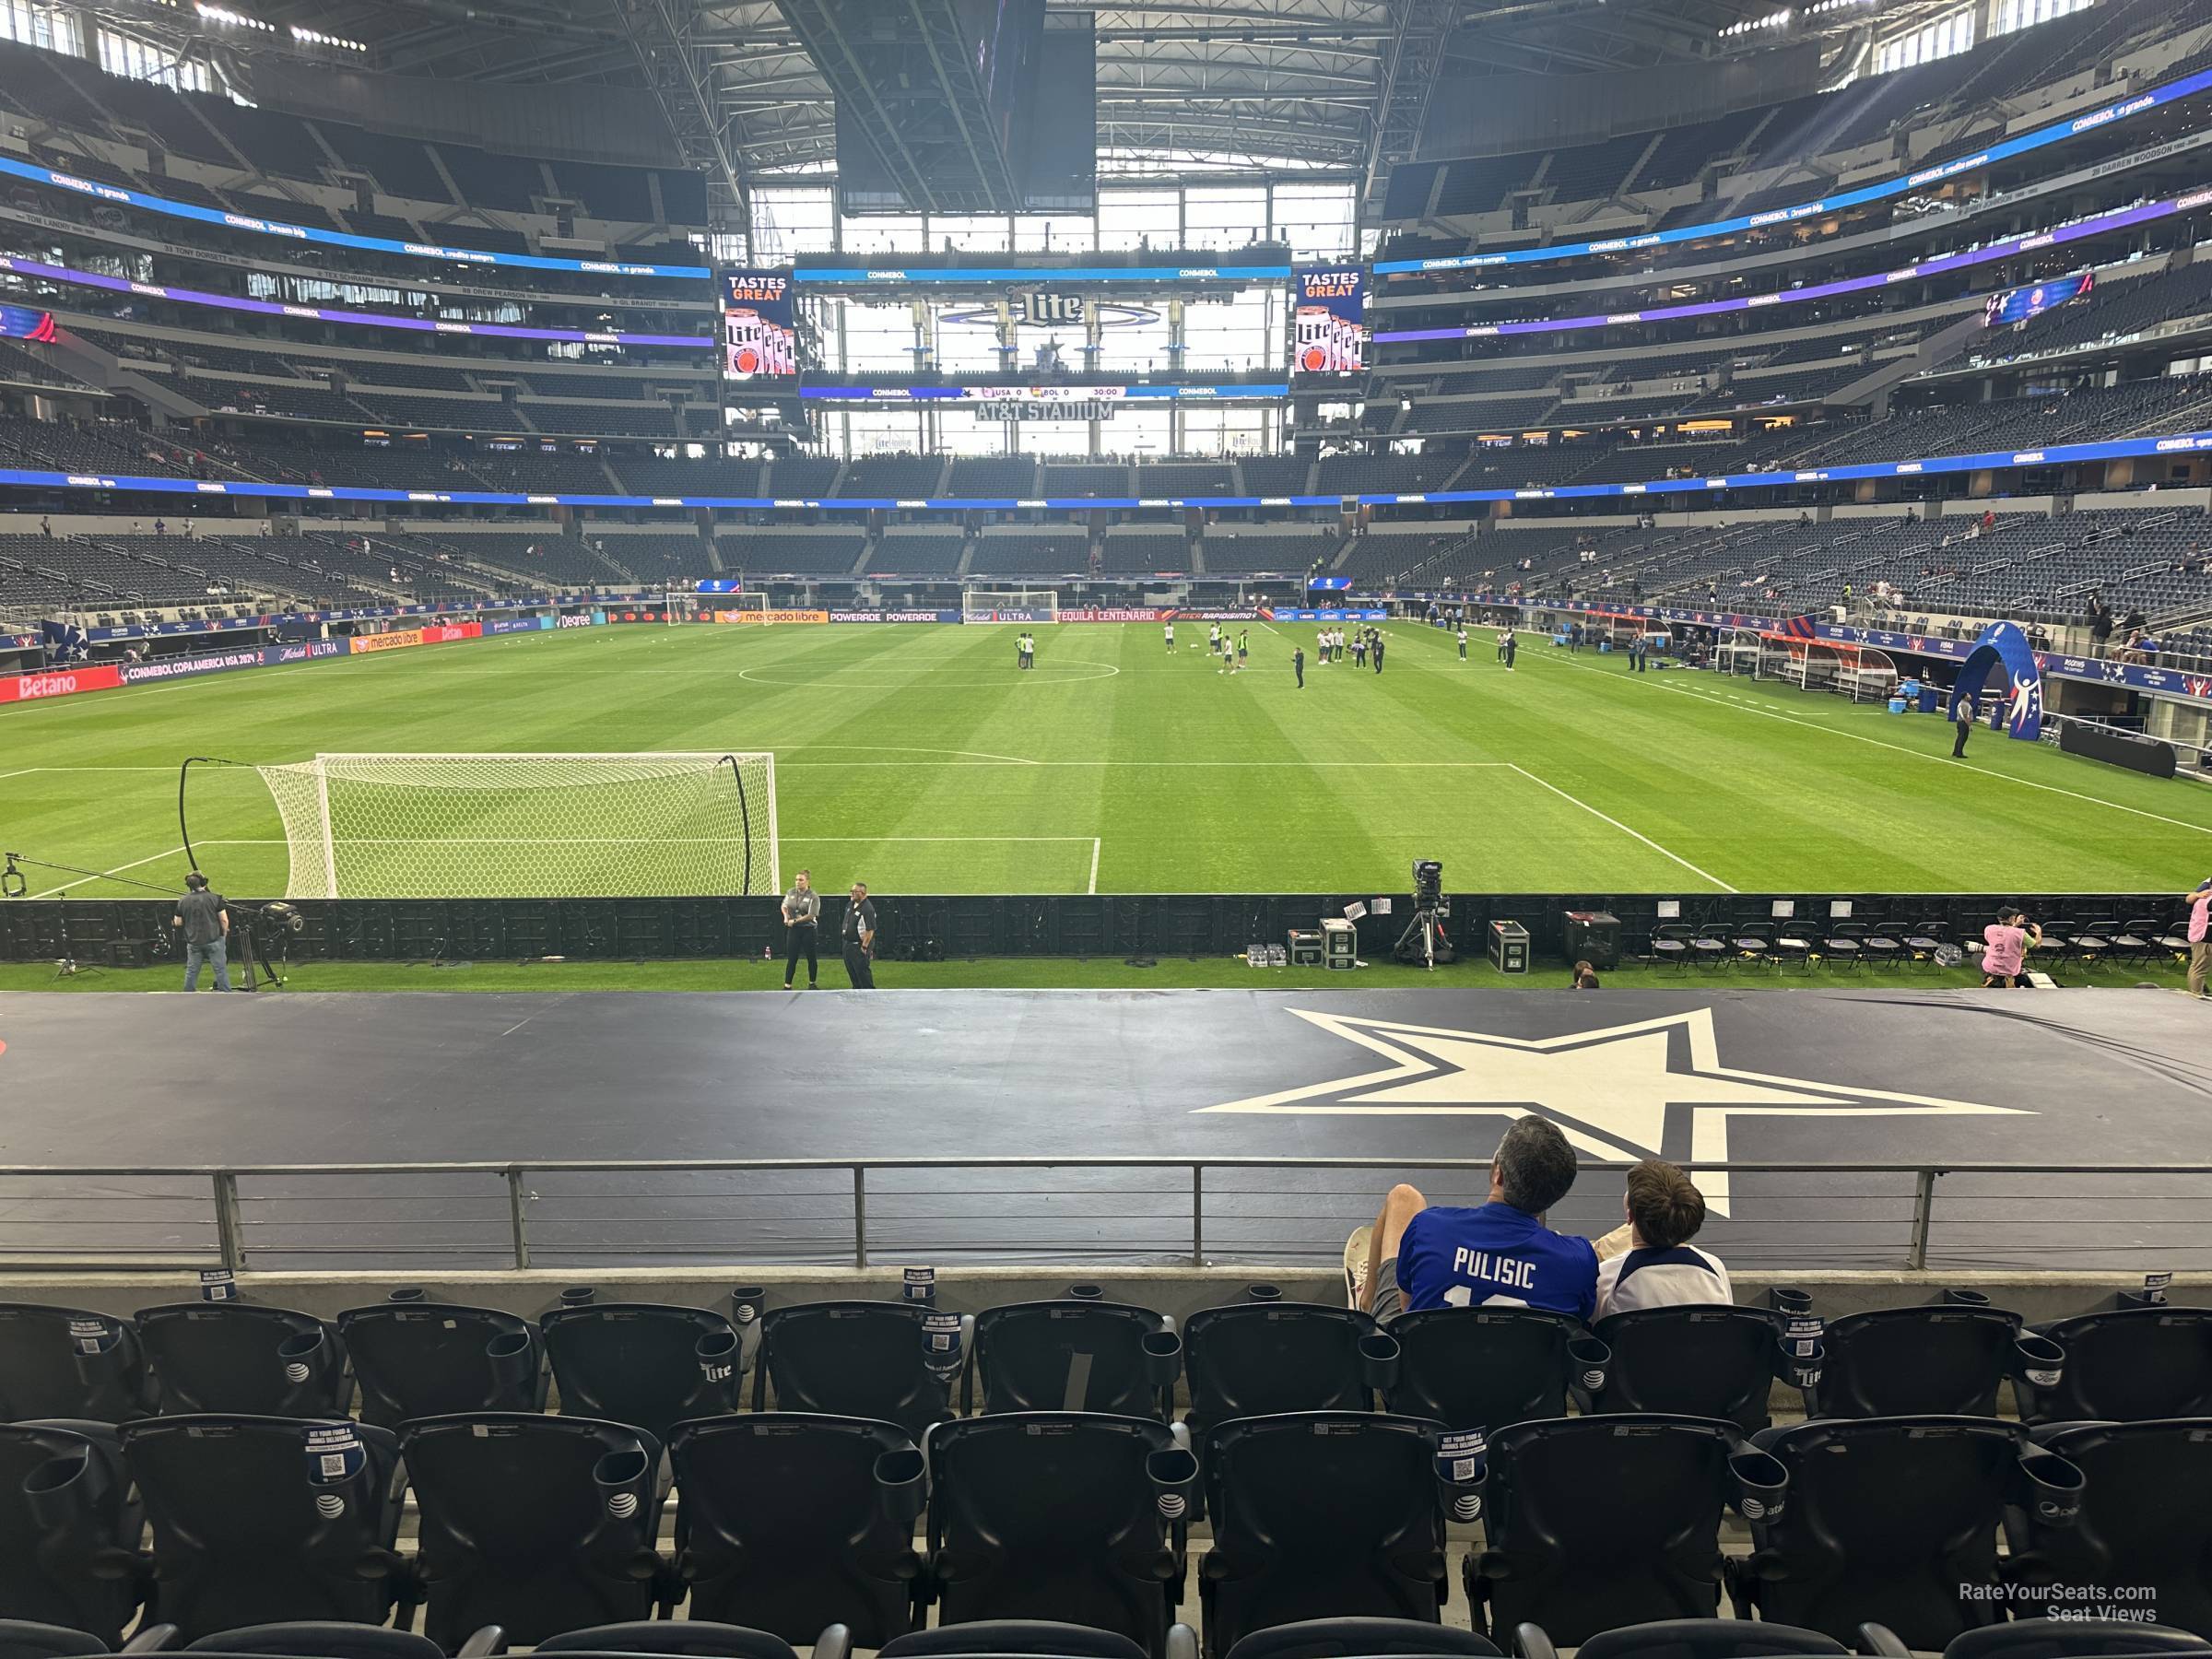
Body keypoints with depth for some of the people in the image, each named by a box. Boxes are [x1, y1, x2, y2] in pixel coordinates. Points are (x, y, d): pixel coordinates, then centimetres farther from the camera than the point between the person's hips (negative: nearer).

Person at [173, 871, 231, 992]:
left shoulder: (182, 901, 0)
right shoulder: (214, 898, -8)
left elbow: (178, 923, 8)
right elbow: (224, 920, -7)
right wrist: (224, 934, 9)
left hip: (193, 941, 3)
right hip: (214, 940, -3)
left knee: (191, 971, 14)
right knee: (221, 969, 2)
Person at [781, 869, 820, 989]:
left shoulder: (813, 897, -11)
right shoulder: (791, 893, 5)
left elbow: (811, 916, -17)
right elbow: (784, 906, 21)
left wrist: (794, 921, -14)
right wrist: (786, 916, 1)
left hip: (808, 930, -3)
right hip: (793, 930, 3)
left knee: (811, 958, 9)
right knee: (791, 958, 3)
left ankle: (812, 984, 25)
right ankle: (787, 986, 6)